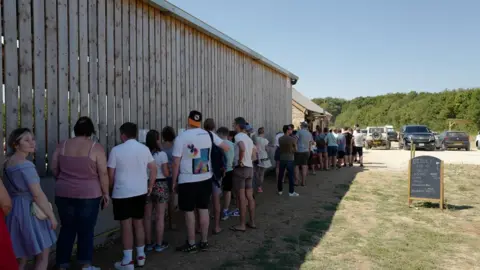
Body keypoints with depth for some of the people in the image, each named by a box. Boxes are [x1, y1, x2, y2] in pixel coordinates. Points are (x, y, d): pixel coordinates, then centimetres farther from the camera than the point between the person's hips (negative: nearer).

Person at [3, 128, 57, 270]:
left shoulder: (7, 162, 9)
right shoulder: (26, 165, -20)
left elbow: (10, 189, 15)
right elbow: (38, 195, -22)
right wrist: (52, 216, -15)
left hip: (13, 210, 9)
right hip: (29, 211, -9)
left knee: (22, 254, 20)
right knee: (43, 256, 4)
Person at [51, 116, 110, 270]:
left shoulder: (62, 145, 2)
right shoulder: (96, 147, -9)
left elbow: (54, 169, 10)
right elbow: (103, 173, -9)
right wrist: (106, 193, 0)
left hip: (64, 194, 4)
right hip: (88, 194, -3)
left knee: (67, 228, 14)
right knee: (86, 230, 7)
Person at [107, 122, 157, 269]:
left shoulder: (116, 150, -9)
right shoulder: (144, 149, 3)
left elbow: (111, 174, -4)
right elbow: (154, 169, 7)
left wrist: (111, 188, 13)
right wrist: (150, 186, 16)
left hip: (122, 193, -4)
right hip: (140, 192, 4)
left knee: (126, 225, 2)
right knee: (139, 222, 15)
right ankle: (141, 256, 23)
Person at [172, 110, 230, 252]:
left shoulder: (181, 137, -11)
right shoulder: (209, 135, 2)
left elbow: (176, 162, -10)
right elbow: (226, 148, 8)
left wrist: (174, 181, 0)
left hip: (187, 181, -4)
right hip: (206, 178, 5)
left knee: (189, 211, 5)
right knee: (204, 209, 11)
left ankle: (191, 244, 14)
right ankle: (204, 241, 20)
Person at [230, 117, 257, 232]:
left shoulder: (238, 136, -11)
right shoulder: (248, 138, 16)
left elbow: (242, 149, -31)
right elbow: (254, 152, 24)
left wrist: (240, 161, -19)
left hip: (240, 169, -8)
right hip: (250, 168, 9)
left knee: (242, 198, -3)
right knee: (250, 197, 13)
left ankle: (242, 225, 4)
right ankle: (252, 222, 20)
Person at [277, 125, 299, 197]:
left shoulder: (280, 139, 0)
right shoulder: (292, 139, -12)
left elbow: (281, 147, 9)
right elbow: (295, 150, -3)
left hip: (282, 159, 4)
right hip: (290, 159, -4)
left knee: (280, 175, 11)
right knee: (291, 176, 2)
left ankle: (280, 190, 20)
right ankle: (291, 192, 5)